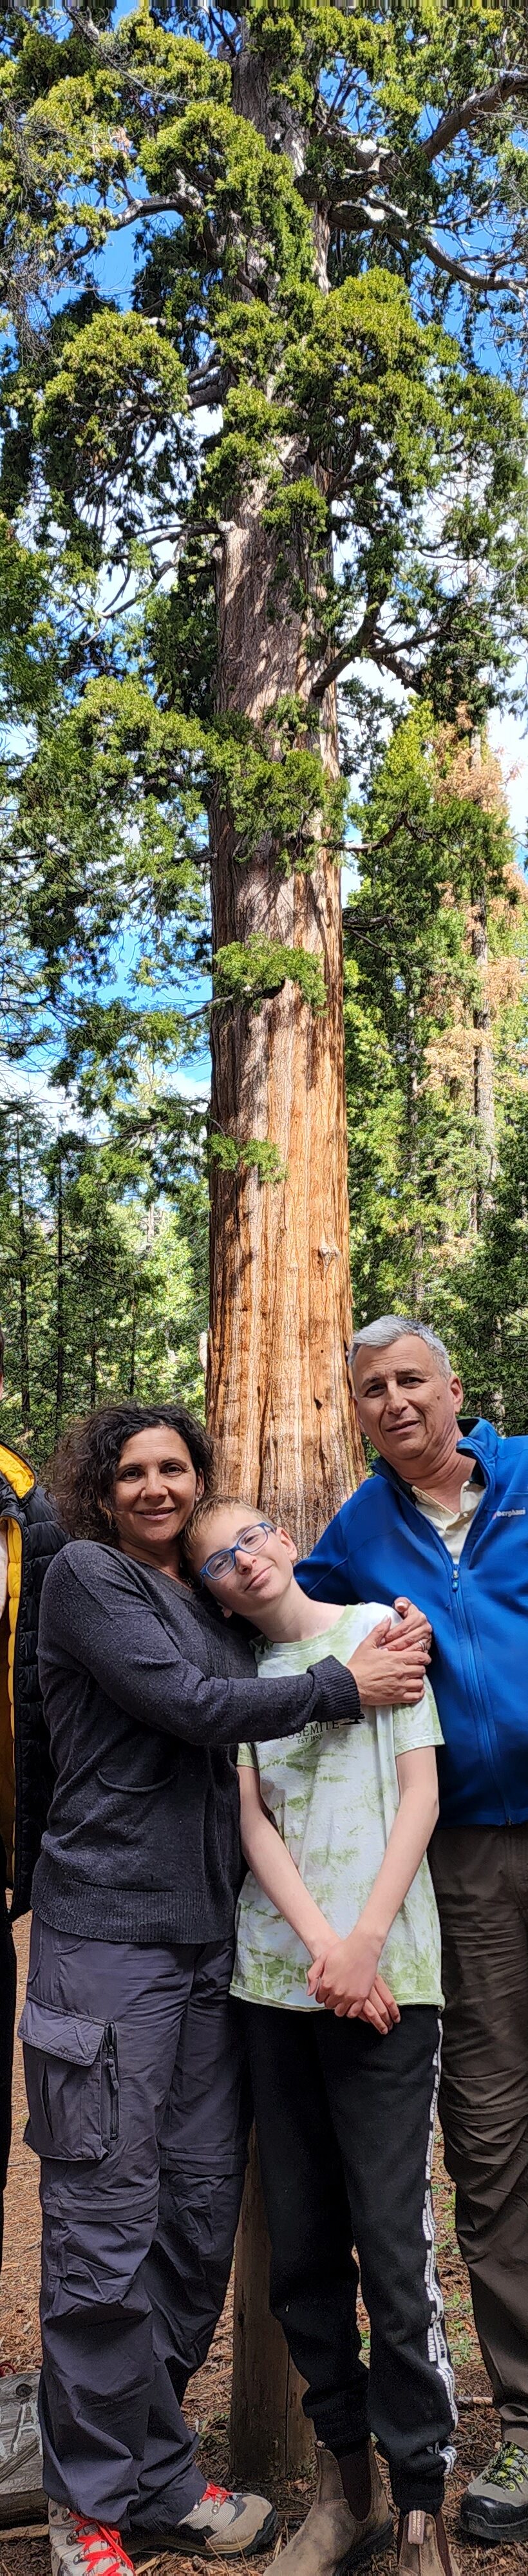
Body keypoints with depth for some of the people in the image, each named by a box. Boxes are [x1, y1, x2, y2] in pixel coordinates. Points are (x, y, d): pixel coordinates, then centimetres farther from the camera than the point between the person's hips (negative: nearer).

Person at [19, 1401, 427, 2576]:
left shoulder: (209, 1608, 18)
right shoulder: (83, 1576, -3)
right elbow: (192, 1709, -12)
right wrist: (343, 1684, -5)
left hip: (208, 1943, 7)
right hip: (108, 1938, -7)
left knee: (199, 2212, 10)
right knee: (107, 2226, -2)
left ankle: (159, 2474, 25)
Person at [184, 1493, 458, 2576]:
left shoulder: (377, 1626, 6)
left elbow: (419, 1793, 1)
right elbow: (252, 1818, 4)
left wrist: (366, 1941, -9)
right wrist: (319, 1946, -11)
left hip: (385, 1979, -3)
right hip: (275, 1981, 3)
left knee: (394, 2250, -5)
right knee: (301, 2249, 8)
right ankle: (346, 2482, 23)